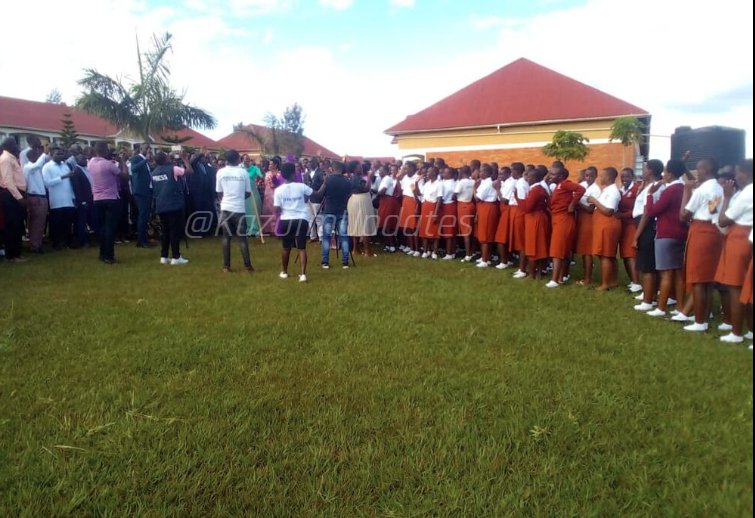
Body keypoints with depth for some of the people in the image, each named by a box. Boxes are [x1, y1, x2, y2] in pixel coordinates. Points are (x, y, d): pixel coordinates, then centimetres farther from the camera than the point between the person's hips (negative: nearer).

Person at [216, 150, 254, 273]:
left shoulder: (221, 172, 0)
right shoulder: (243, 172, -2)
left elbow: (219, 193, 4)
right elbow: (248, 193, 3)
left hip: (226, 208, 1)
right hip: (239, 208, -1)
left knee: (226, 237, 8)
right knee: (242, 237, 6)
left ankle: (226, 266, 8)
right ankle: (248, 265, 5)